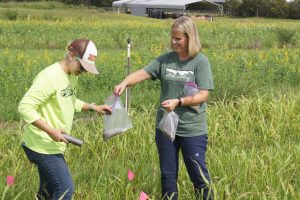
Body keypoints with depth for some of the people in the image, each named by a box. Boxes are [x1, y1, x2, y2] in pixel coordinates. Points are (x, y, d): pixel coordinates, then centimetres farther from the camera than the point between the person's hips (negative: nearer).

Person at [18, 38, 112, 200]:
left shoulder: (71, 75, 7)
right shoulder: (49, 77, -23)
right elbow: (24, 107, -25)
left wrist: (93, 107, 8)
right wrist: (51, 131, -28)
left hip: (50, 145, 10)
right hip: (43, 145, -10)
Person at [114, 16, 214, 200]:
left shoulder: (201, 62, -8)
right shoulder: (165, 60, 2)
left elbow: (203, 96, -12)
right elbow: (142, 73, -8)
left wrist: (178, 102, -23)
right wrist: (124, 83, -27)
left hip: (192, 130, -4)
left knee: (198, 174, 5)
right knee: (168, 175, 14)